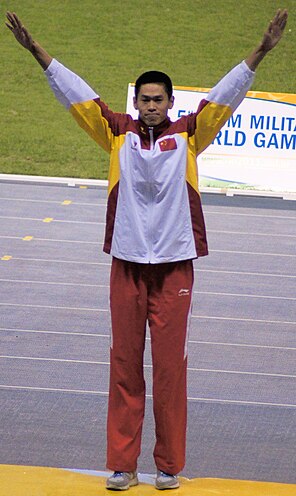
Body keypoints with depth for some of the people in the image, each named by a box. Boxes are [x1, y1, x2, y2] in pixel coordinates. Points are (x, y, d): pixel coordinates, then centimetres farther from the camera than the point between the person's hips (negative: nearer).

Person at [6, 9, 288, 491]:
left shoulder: (189, 134, 3)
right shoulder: (119, 133, 4)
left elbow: (226, 93, -1)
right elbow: (75, 91, 4)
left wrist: (260, 52, -10)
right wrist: (36, 49, 0)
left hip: (174, 265, -1)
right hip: (127, 264, 1)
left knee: (171, 366, 1)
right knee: (124, 365, 3)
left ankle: (169, 465, 9)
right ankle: (122, 465, 8)